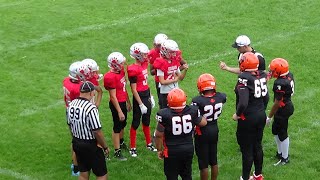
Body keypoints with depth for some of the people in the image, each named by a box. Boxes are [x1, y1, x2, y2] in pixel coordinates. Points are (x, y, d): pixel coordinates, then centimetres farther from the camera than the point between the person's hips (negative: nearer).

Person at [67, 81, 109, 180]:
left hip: (76, 143, 7)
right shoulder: (91, 108, -25)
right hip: (91, 145, -7)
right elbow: (97, 132, -22)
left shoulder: (71, 105, -2)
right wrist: (105, 147, -8)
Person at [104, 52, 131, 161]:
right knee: (117, 127, 4)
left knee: (123, 124, 25)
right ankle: (117, 152, 17)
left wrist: (128, 102, 20)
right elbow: (113, 96, -22)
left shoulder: (121, 71, 2)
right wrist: (119, 111, -19)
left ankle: (121, 143, 48)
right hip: (117, 104, -8)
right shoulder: (110, 77, -25)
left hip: (123, 102, 8)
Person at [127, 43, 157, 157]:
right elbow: (134, 90, -18)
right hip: (139, 97, -8)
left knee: (146, 122, 20)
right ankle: (133, 148, 16)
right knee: (136, 123, 4)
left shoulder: (144, 63, 4)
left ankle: (149, 144, 35)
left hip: (147, 95, 8)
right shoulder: (133, 70, -22)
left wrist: (150, 97, 15)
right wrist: (141, 104, -16)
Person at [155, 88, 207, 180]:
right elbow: (203, 123, 6)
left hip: (172, 151, -3)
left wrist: (159, 150, 3)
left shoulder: (164, 114, -21)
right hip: (188, 148, 3)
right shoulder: (192, 111, -12)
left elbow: (159, 135, -12)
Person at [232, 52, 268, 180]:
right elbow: (265, 98, 8)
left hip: (248, 118, -7)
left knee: (246, 149, 6)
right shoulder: (261, 75, -1)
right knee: (257, 146, 21)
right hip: (261, 116, 7)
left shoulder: (244, 78, -22)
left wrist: (237, 114, -12)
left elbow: (243, 103, -29)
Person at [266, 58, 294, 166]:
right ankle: (280, 153, 37)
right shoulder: (289, 75, -3)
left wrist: (270, 116, -14)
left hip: (283, 109, -10)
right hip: (288, 105, 10)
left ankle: (285, 158, 22)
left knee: (282, 134, 7)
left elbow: (277, 102, -24)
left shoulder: (280, 83, -30)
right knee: (276, 130, 23)